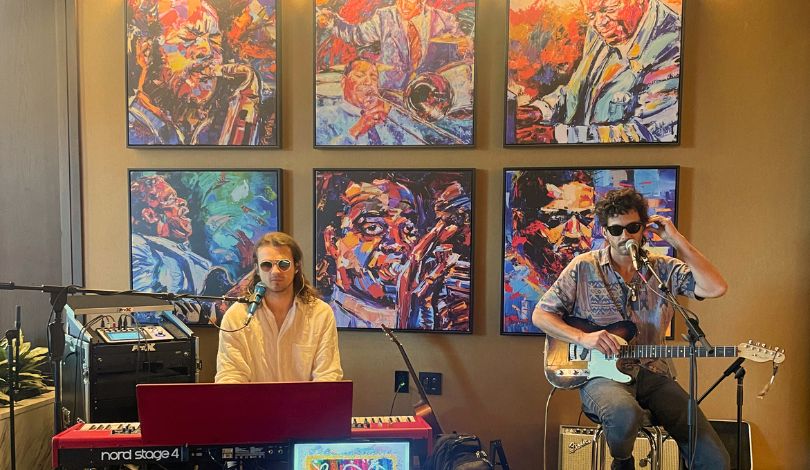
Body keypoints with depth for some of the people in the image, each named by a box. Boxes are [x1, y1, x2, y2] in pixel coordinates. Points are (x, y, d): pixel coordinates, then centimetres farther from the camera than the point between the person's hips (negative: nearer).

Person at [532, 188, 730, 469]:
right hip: (600, 372, -2)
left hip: (652, 374, 3)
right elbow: (540, 315, 2)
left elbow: (716, 288, -10)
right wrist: (582, 337, -14)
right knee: (626, 414, -37)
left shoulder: (664, 269, 6)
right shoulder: (584, 268, 0)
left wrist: (677, 240, -8)